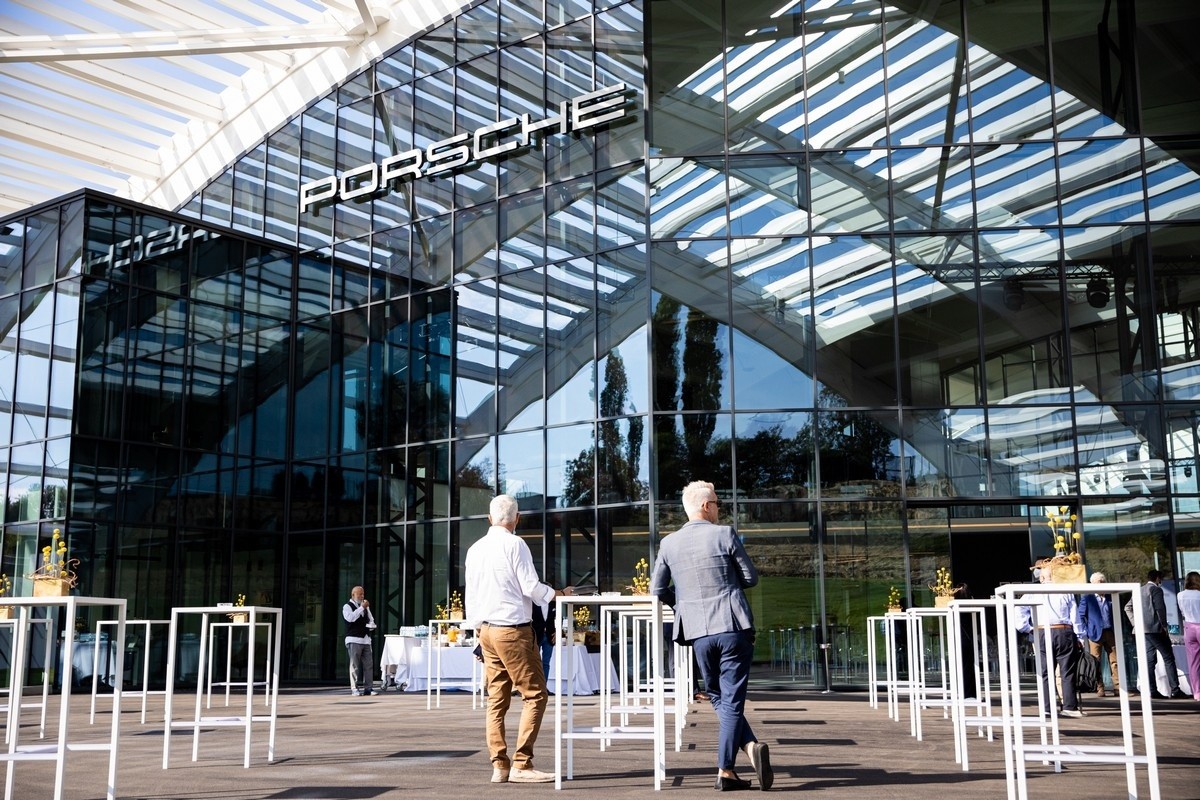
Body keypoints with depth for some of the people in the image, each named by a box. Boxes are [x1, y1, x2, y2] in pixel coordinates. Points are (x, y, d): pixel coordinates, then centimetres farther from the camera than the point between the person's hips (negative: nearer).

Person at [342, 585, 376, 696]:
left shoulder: (366, 607, 18)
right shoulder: (347, 606, -1)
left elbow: (371, 620, 25)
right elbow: (350, 618, -21)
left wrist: (371, 625, 2)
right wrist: (362, 607, -20)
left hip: (366, 639, 6)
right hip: (354, 639, -6)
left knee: (369, 664, 3)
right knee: (355, 665, -5)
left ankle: (368, 688, 8)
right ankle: (355, 689, -2)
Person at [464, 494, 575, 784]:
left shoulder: (475, 549, 11)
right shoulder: (515, 544, -9)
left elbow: (470, 594, 15)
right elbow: (530, 586, -12)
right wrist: (558, 594, 3)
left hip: (486, 630, 7)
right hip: (513, 630, -7)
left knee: (496, 699, 8)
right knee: (535, 695, -2)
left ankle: (499, 766, 7)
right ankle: (521, 764, -8)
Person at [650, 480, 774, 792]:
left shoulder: (669, 543, 4)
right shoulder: (724, 534, -5)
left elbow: (657, 590, 7)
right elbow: (751, 577, 1)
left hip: (698, 632, 3)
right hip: (734, 627, -3)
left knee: (719, 699, 17)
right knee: (732, 701, 4)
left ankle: (750, 746, 4)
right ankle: (725, 771, 0)